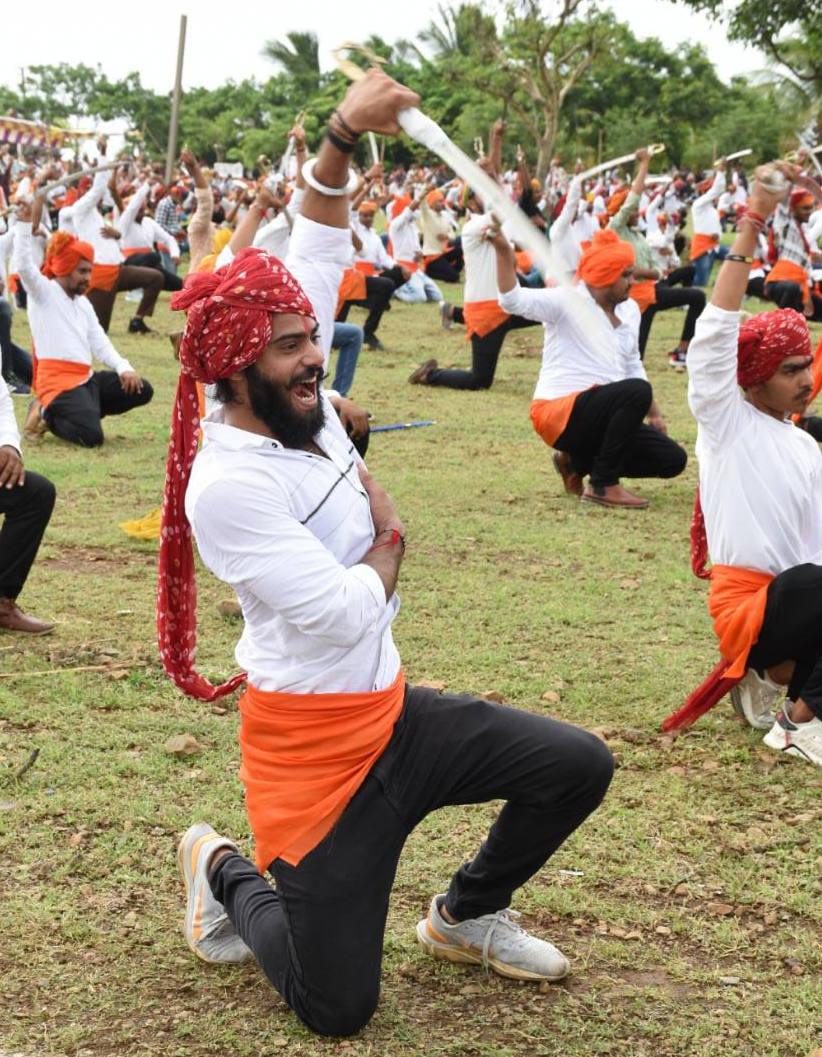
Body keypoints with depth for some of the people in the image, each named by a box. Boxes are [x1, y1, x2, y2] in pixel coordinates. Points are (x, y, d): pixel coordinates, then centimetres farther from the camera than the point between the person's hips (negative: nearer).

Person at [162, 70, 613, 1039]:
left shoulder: (304, 406, -1)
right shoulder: (226, 484, -24)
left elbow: (321, 248, 5)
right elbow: (347, 611, -27)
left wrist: (344, 134, -10)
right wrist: (387, 539, -7)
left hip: (394, 711, 8)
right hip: (315, 749, -8)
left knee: (576, 766, -3)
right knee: (338, 1009, -3)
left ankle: (466, 915, 21)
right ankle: (225, 875, 25)